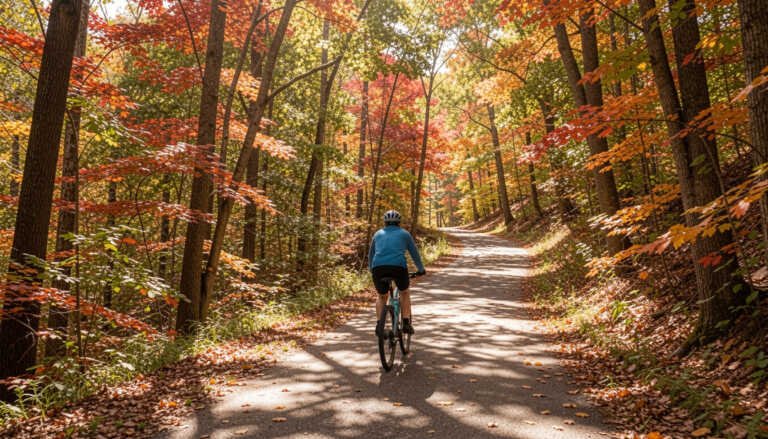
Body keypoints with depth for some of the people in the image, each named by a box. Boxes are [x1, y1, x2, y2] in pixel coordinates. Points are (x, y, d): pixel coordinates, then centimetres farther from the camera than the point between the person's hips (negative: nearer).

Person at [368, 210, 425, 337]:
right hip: (399, 266, -2)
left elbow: (371, 255, 34)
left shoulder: (378, 234, 26)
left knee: (382, 297, 24)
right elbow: (414, 252, 25)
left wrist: (371, 270, 48)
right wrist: (421, 269, 38)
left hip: (379, 268, 2)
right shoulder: (404, 233, 20)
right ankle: (406, 323, 16)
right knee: (404, 293, 25)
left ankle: (379, 323, 5)